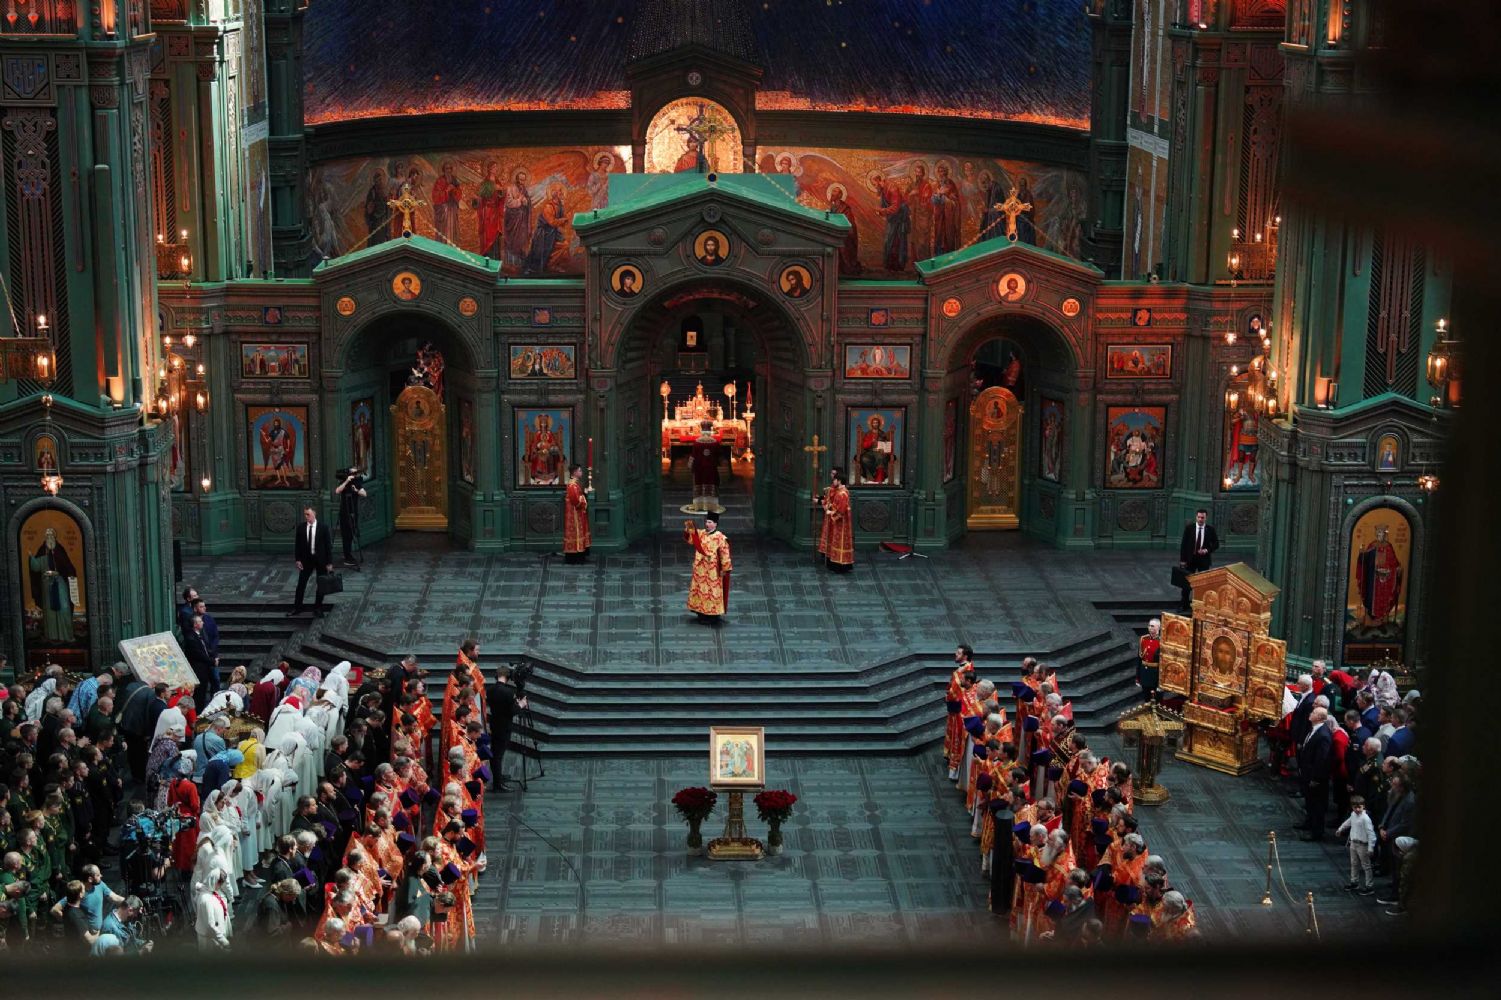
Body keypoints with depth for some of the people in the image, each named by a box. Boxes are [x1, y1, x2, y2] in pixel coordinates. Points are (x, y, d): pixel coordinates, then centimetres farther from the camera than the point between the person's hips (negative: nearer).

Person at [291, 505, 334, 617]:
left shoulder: (323, 528, -9)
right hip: (306, 559, 1)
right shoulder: (300, 528, -2)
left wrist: (329, 563, -9)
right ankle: (297, 607, 11)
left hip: (321, 560, -1)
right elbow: (297, 545, 4)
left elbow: (328, 545, -7)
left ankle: (318, 607, 20)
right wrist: (298, 560, -4)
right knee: (301, 583, 2)